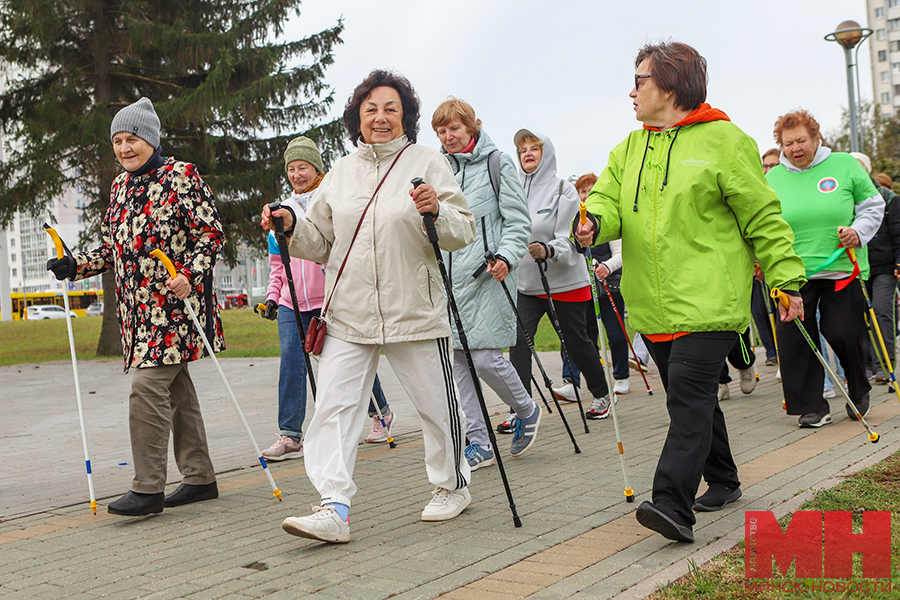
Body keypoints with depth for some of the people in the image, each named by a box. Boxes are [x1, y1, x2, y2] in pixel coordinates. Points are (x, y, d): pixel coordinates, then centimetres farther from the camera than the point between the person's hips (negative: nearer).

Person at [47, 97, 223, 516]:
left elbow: (211, 235, -9)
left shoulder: (181, 176, -6)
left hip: (174, 303, -7)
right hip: (137, 307, 7)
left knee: (147, 387, -13)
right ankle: (199, 477, 20)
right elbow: (112, 247, 21)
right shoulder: (120, 186, 16)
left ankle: (148, 489, -6)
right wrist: (76, 266, 6)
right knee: (175, 391, 11)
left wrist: (189, 275, -22)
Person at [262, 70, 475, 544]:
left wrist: (437, 211, -23)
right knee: (333, 407, -7)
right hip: (348, 315, 3)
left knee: (437, 404, 10)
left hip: (415, 314, -3)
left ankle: (452, 486, 32)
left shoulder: (428, 163, 2)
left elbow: (465, 232, -4)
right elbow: (321, 243, 16)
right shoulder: (340, 172, 14)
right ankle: (334, 508, -6)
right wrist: (292, 226, -2)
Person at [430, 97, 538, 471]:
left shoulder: (497, 164, 1)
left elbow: (519, 221, -2)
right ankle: (479, 443, 12)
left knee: (485, 357, -10)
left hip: (486, 276, -5)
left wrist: (506, 256, -17)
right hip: (448, 279, 6)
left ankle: (526, 411, 19)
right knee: (457, 359, 3)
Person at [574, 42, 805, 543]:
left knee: (689, 395, -16)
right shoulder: (630, 149, 15)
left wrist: (787, 280, -3)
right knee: (694, 399, 15)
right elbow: (608, 198, 8)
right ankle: (723, 481, 32)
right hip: (653, 305, 7)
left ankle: (673, 505, -20)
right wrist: (595, 222, -16)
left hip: (708, 301, -6)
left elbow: (764, 217, -1)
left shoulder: (722, 140, -3)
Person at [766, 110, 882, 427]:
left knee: (844, 334, -2)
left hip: (842, 268, -1)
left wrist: (859, 231, -7)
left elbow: (872, 205, 10)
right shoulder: (773, 178, 8)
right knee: (793, 338, -4)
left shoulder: (844, 165, 4)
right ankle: (812, 406, 10)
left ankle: (859, 391, 27)